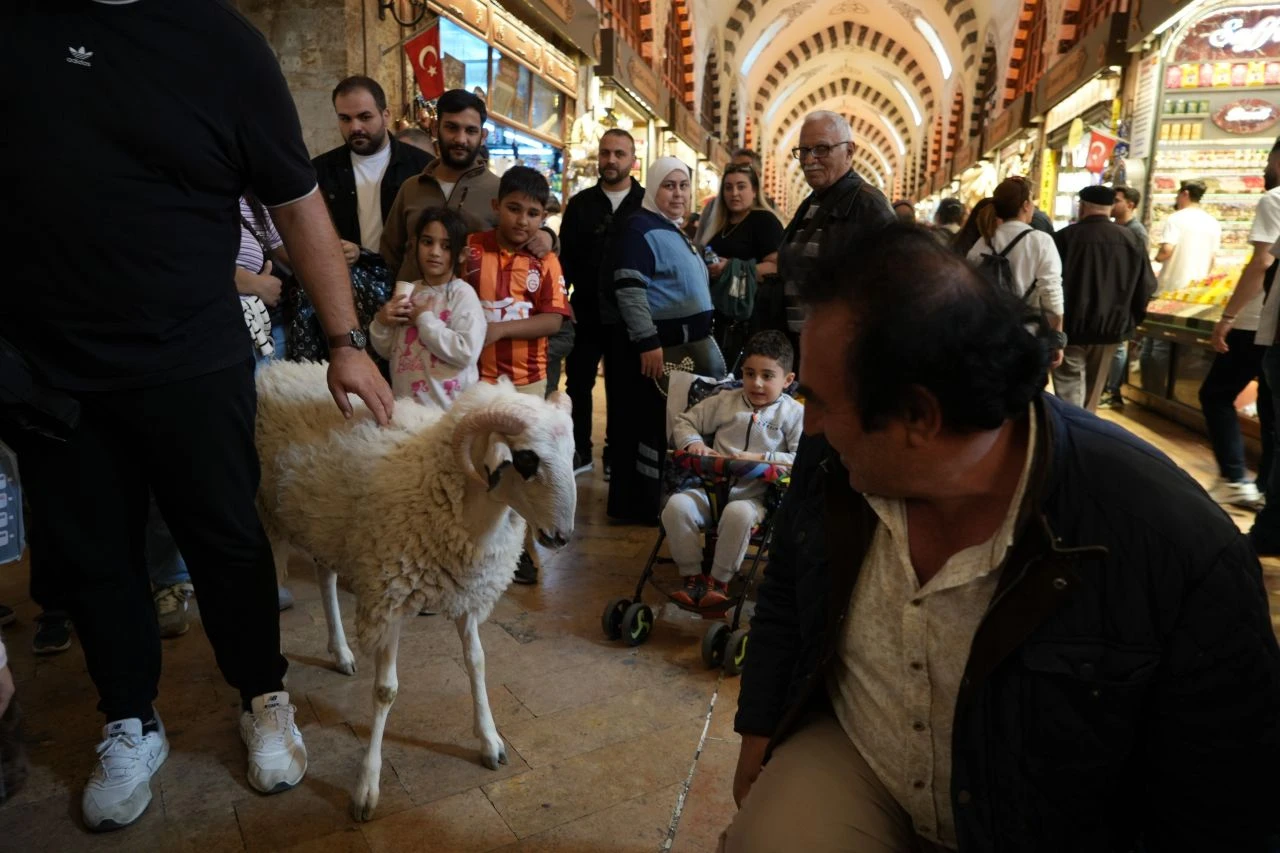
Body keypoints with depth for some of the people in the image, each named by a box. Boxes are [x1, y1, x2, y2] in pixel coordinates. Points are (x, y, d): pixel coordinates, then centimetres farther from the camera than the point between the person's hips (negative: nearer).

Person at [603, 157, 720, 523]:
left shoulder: (674, 229, 18)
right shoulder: (639, 227, -11)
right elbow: (629, 289, -21)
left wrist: (701, 336, 22)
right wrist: (648, 342, -26)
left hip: (684, 341, 10)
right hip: (656, 343, -10)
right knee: (654, 421, -7)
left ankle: (659, 498, 26)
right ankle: (639, 504, 4)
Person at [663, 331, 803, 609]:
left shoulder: (794, 413, 4)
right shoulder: (724, 402, 13)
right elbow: (684, 422, 17)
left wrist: (760, 458, -17)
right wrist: (693, 444, -5)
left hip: (756, 495, -3)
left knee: (738, 513, -37)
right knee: (676, 506, -24)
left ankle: (720, 581, -16)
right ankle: (692, 576, -9)